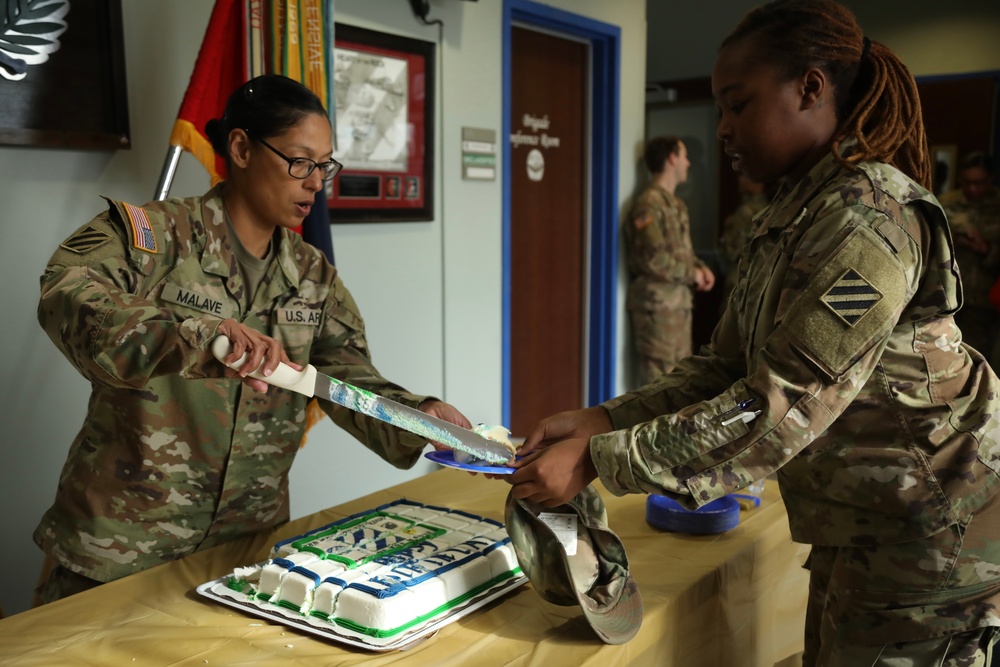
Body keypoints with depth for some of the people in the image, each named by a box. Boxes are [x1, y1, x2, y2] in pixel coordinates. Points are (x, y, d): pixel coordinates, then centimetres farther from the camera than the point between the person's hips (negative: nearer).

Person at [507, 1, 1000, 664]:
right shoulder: (793, 215, 6)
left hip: (929, 530, -8)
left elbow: (778, 412, -28)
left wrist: (599, 461, -25)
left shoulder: (870, 216, -24)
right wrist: (602, 420, -9)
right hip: (860, 526, 8)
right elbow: (726, 366, 3)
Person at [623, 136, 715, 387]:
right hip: (656, 301, -10)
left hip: (679, 299, 10)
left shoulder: (676, 203, 16)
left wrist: (701, 267, 4)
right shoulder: (649, 204, -15)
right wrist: (692, 274, -11)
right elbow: (653, 259, -23)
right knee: (659, 376, -6)